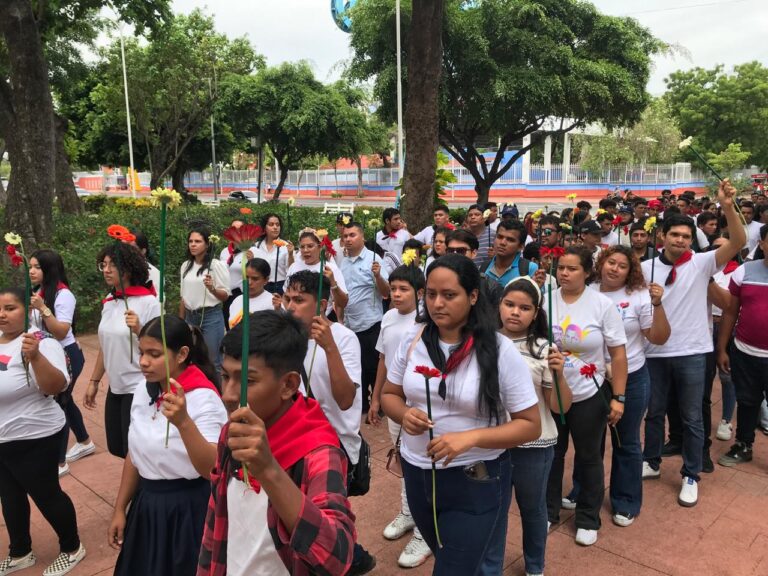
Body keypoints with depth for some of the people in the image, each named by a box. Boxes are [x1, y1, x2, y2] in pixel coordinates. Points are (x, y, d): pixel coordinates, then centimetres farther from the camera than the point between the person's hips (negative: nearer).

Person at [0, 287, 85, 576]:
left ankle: (72, 549, 27)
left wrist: (35, 357, -41)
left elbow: (56, 387, -29)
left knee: (46, 495, 6)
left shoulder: (42, 343, -17)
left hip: (33, 440, -7)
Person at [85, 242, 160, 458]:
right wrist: (94, 381, 16)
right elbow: (105, 347, 14)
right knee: (116, 447, 17)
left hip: (139, 389, -7)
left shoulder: (148, 302, -15)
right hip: (115, 388, 7)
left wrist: (138, 330, -28)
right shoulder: (109, 302, 5)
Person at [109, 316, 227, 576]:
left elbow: (212, 470, -31)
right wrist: (120, 509, 14)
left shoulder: (204, 399, -22)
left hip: (188, 510, -7)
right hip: (146, 505, 7)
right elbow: (134, 454, 11)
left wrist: (184, 422, -44)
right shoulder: (143, 391, 0)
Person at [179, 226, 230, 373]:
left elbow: (225, 295, -8)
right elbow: (184, 296, 16)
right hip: (190, 317, 6)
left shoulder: (217, 265, -8)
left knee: (213, 361, 0)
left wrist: (212, 289, -27)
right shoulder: (185, 266, 9)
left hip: (211, 316, -6)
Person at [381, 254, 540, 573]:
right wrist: (404, 414, -16)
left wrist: (471, 437, -27)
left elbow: (530, 425, -13)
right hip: (416, 473, 5)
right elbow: (389, 395, 7)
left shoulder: (499, 350, -17)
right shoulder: (413, 340, -5)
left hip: (476, 481, -4)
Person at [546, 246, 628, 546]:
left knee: (588, 457, 15)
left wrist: (618, 397, -9)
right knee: (551, 454, 18)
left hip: (588, 396, -1)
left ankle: (588, 518, 34)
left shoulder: (603, 305, -10)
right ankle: (547, 510, 38)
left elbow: (618, 354, -7)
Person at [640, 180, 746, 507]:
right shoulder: (647, 268, 0)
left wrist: (728, 207, -29)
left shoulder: (702, 263, -4)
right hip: (655, 351, 2)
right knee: (654, 411, 16)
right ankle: (651, 462, 34)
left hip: (691, 352, -1)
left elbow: (738, 242, -18)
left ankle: (690, 476, 24)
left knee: (692, 417, 9)